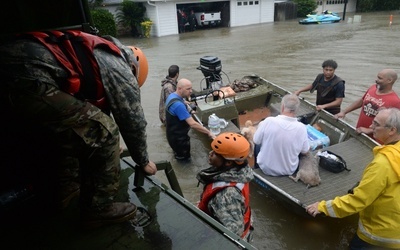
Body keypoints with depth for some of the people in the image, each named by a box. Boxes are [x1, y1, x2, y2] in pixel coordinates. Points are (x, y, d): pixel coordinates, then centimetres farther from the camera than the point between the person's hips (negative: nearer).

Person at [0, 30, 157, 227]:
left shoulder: (97, 54, 33)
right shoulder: (118, 68, 8)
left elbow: (92, 110, 40)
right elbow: (132, 119, 10)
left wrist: (108, 151, 48)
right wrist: (143, 161, 26)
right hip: (28, 76, -11)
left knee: (70, 129, 28)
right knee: (104, 133, -1)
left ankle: (65, 189, 39)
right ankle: (98, 208, 13)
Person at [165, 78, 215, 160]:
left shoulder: (172, 95, -2)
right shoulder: (178, 105, -35)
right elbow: (193, 124, -38)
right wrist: (209, 133, -32)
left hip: (174, 134, 10)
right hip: (178, 138, -10)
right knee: (184, 158, 13)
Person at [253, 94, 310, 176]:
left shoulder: (269, 121, -25)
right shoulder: (301, 127, -20)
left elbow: (256, 141, -9)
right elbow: (305, 151, -5)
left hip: (266, 169, -1)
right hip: (289, 171, 2)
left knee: (258, 146, 28)